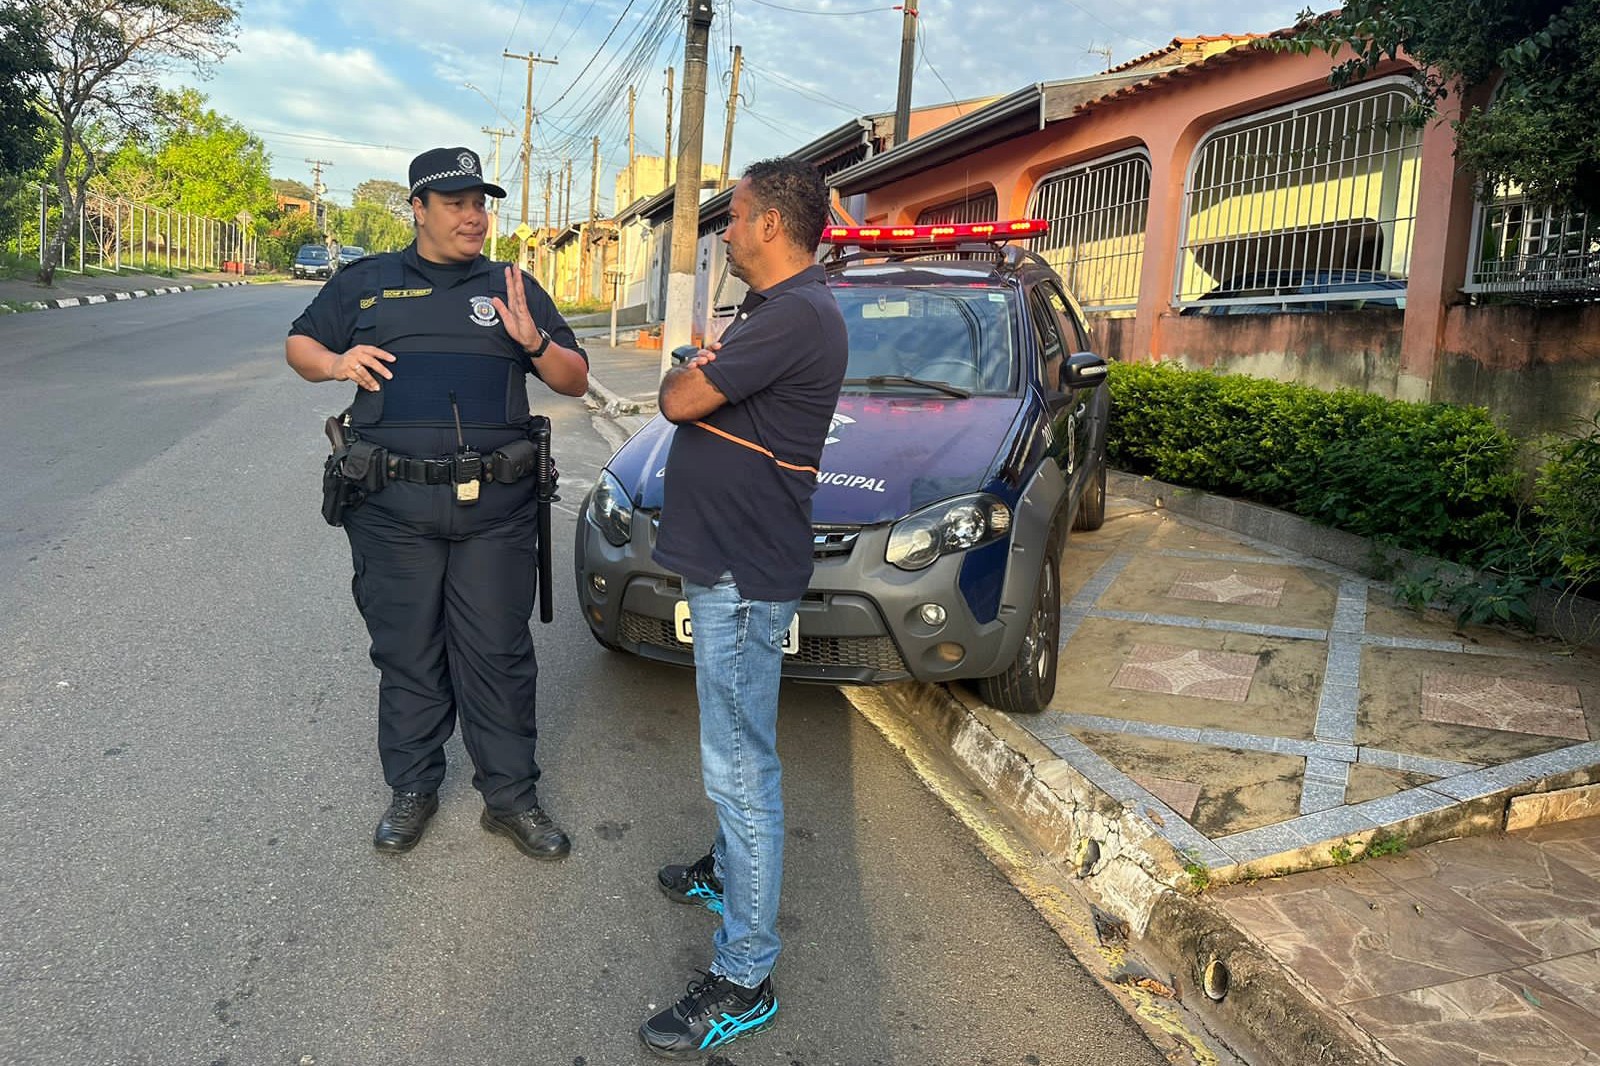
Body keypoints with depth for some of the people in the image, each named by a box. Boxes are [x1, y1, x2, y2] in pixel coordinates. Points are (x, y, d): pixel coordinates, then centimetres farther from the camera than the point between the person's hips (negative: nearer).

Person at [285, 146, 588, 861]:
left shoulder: (513, 289, 12)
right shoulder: (365, 283, 12)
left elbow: (575, 381, 11)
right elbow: (299, 344, 18)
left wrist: (535, 343, -11)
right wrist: (335, 361, -5)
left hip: (496, 507, 0)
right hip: (393, 507, 0)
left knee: (498, 654, 4)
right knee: (406, 654, 9)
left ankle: (510, 796, 16)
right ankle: (412, 788, 25)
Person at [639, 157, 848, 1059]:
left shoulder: (797, 316, -21)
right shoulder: (780, 308, 15)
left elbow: (680, 400, -20)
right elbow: (694, 393, 19)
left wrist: (687, 376, 2)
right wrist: (701, 372, -2)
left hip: (745, 575, -11)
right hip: (731, 557, 11)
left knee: (741, 765, -5)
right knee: (736, 752, 24)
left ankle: (746, 977, 6)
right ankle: (732, 873, 43)